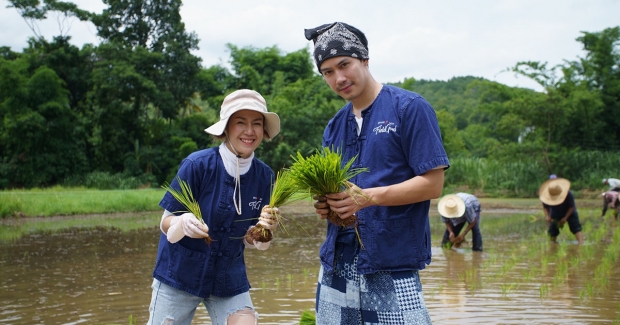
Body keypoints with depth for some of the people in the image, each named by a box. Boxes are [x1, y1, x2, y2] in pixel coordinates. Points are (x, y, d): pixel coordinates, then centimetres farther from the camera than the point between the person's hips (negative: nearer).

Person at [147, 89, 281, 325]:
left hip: (229, 280, 3)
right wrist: (184, 224, -34)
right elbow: (166, 224, -12)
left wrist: (263, 229, -21)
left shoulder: (264, 176, -7)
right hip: (180, 276, -2)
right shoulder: (197, 164, -18)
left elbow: (249, 241, 1)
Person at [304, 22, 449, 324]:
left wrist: (366, 197, -19)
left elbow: (432, 184, -10)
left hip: (393, 264, -5)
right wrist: (325, 204, -2)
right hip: (338, 262, 6)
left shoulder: (409, 108, -5)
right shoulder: (334, 126, 15)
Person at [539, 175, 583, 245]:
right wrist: (547, 216, -31)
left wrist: (565, 218, -30)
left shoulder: (568, 194, -34)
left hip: (569, 213, -2)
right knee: (552, 231, -2)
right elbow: (545, 207, -12)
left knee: (576, 228, -16)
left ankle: (581, 243, -24)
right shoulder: (546, 196, -28)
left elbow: (571, 207, -23)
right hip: (555, 214, 2)